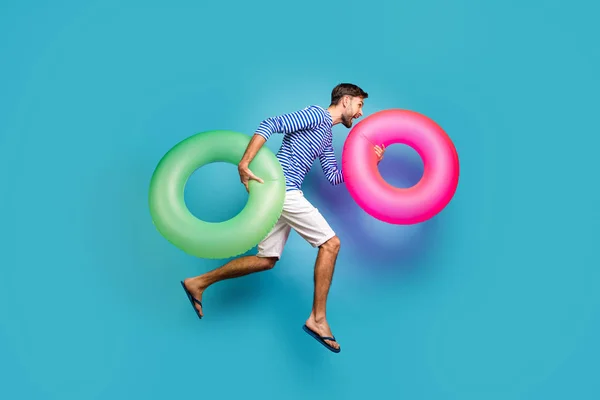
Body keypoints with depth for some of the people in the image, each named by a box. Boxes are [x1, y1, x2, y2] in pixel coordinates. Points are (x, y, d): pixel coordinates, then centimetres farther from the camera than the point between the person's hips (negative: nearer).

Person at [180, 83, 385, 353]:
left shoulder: (327, 137, 23)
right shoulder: (316, 115, -6)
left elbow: (334, 177, 20)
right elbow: (269, 125, -16)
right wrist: (244, 163, -24)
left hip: (281, 193, 10)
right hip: (282, 189, -10)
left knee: (266, 260, 11)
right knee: (330, 244, -8)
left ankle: (198, 283, 20)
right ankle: (317, 319, -2)